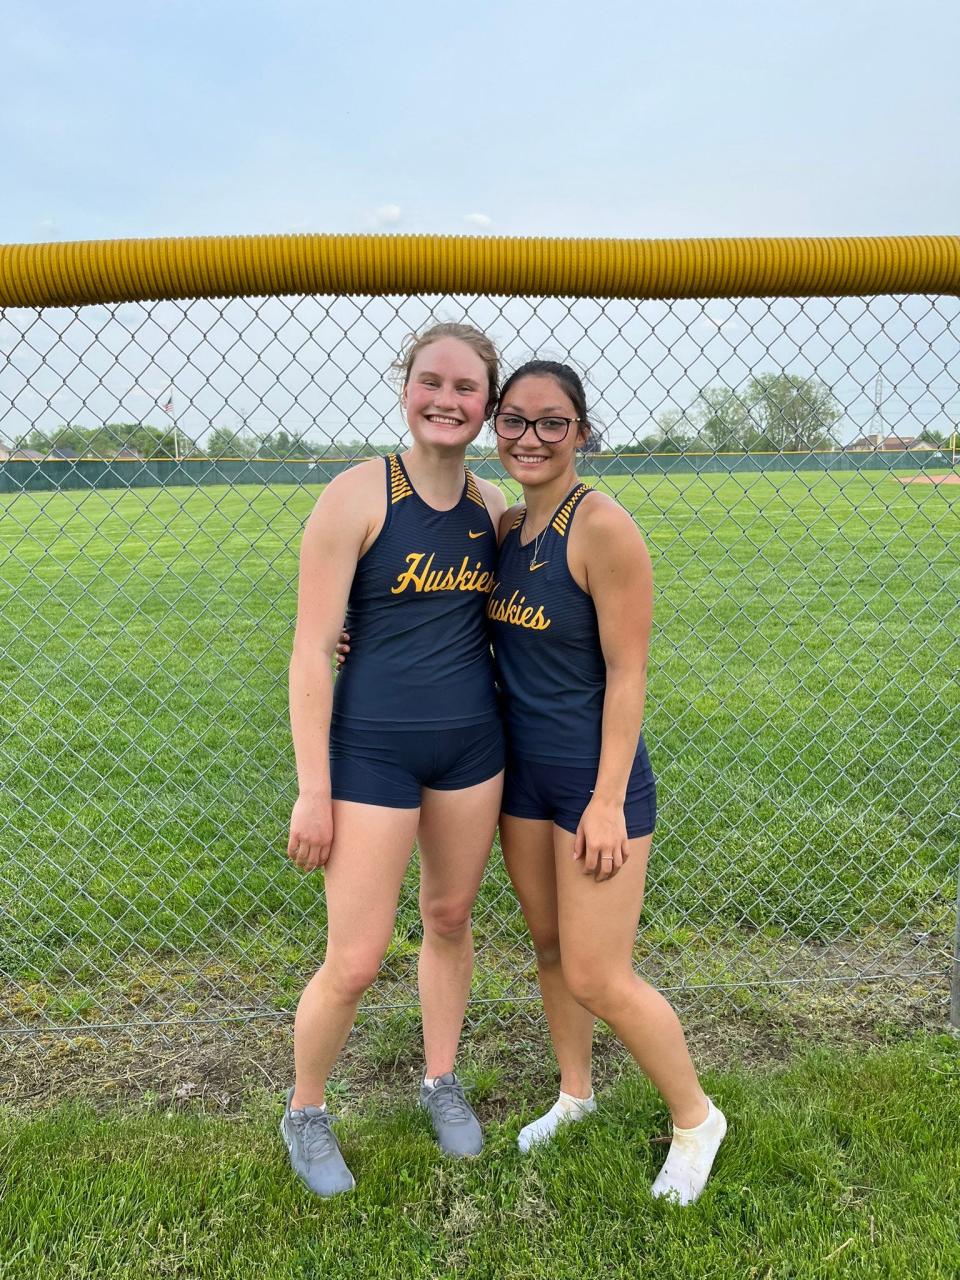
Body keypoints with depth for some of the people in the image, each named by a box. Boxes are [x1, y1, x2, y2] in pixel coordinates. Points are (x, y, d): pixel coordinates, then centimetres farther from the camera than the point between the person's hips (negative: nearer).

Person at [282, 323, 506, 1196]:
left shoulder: (492, 507, 4)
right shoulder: (357, 496, -13)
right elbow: (311, 651, -13)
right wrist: (313, 791, -14)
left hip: (472, 744, 5)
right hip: (372, 749, -5)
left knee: (451, 919, 19)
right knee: (355, 963, 2)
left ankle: (441, 1082, 44)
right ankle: (305, 1114, 31)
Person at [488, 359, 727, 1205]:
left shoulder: (603, 527, -18)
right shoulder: (505, 526, 4)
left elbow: (627, 672, -18)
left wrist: (608, 801, -18)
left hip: (595, 777, -7)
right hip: (522, 771, 7)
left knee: (597, 977, 1)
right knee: (549, 947, 20)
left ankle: (695, 1117, 28)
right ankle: (575, 1093, 44)